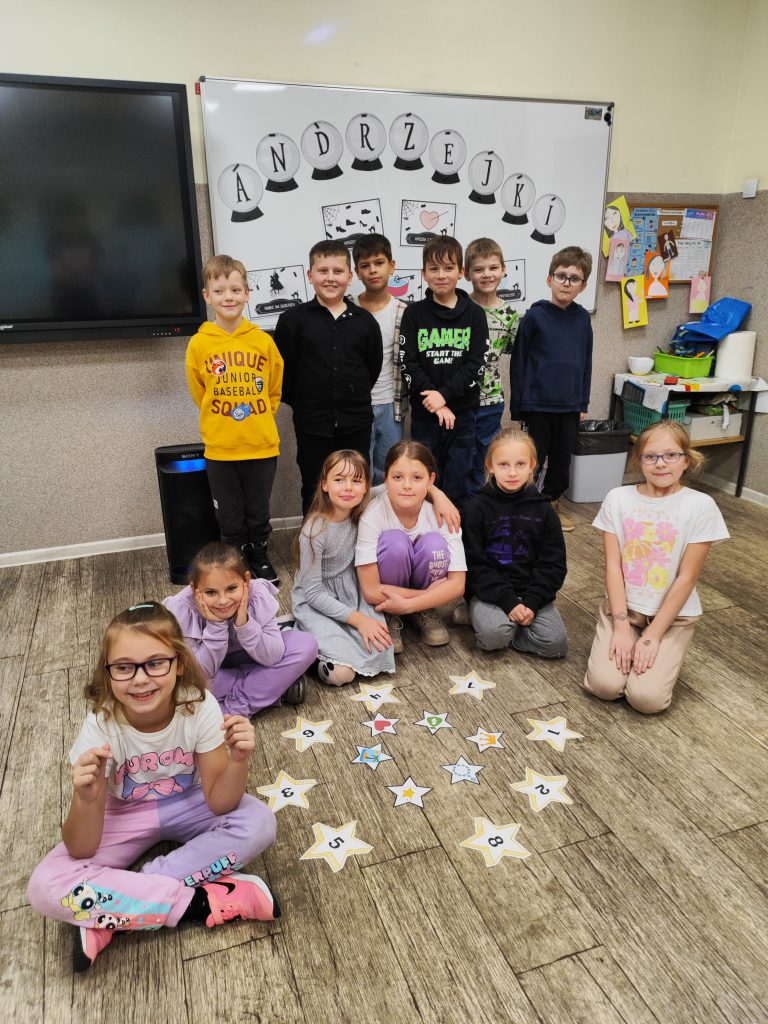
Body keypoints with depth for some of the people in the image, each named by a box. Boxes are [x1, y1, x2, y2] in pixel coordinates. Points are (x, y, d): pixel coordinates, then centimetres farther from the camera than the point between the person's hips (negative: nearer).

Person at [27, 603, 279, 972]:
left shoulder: (200, 707, -27)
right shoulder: (101, 726, -27)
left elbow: (218, 804, -21)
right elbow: (81, 850, -23)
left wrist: (238, 761, -41)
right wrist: (87, 799, -45)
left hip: (187, 805, 1)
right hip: (124, 816, 0)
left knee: (259, 824, -28)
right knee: (46, 888, -26)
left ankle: (109, 916, -20)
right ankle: (201, 902, -21)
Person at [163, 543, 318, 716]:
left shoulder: (258, 595, -27)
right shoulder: (183, 609, -30)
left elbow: (273, 658, -24)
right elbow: (200, 675, -25)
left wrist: (244, 624, -38)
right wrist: (215, 626, -38)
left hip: (246, 659, 0)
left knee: (306, 645, -22)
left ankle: (234, 709, -20)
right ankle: (274, 688, -18)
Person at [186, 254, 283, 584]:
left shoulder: (263, 341, -5)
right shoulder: (199, 344, -7)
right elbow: (198, 393, 5)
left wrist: (256, 418, 9)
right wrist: (221, 420, 8)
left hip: (261, 445, 0)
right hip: (220, 448, 0)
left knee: (258, 512, 15)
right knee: (230, 516, 13)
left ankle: (260, 559, 36)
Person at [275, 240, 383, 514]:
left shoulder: (364, 320, 2)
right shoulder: (293, 319, -3)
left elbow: (373, 366, 10)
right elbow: (282, 370, -2)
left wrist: (354, 397, 8)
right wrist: (302, 404, 1)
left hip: (356, 422, 2)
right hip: (312, 424, -1)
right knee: (314, 491, 11)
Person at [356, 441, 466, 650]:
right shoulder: (373, 515, -28)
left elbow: (457, 584, -22)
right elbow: (370, 591, -27)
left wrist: (406, 604, -30)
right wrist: (430, 594, -25)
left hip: (424, 580, 2)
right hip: (389, 585, -2)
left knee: (434, 544, -30)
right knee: (395, 542, -33)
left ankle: (426, 611, -3)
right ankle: (390, 618, -9)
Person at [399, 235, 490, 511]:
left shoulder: (474, 314, 3)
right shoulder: (414, 313, 2)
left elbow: (477, 365, -5)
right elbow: (408, 364, -5)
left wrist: (444, 394, -17)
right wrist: (435, 404, -13)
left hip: (463, 412, 0)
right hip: (424, 413, 0)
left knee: (458, 482, 6)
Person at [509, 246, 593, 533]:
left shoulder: (582, 318, 3)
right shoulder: (534, 316, -7)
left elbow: (586, 363, 10)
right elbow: (518, 361, -5)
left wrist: (583, 402, 10)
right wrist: (517, 406, -6)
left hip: (570, 404, 4)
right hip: (538, 403, -4)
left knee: (562, 457, 14)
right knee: (534, 458, 5)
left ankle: (552, 501, 33)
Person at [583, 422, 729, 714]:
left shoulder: (701, 506, -12)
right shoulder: (618, 498, -6)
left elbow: (687, 578, -11)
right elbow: (613, 566, -7)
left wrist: (653, 635, -13)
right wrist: (621, 627, -14)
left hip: (673, 614, -1)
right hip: (622, 607, 2)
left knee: (646, 697, -18)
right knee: (603, 685, -16)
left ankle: (663, 655, 14)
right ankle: (622, 643, 14)